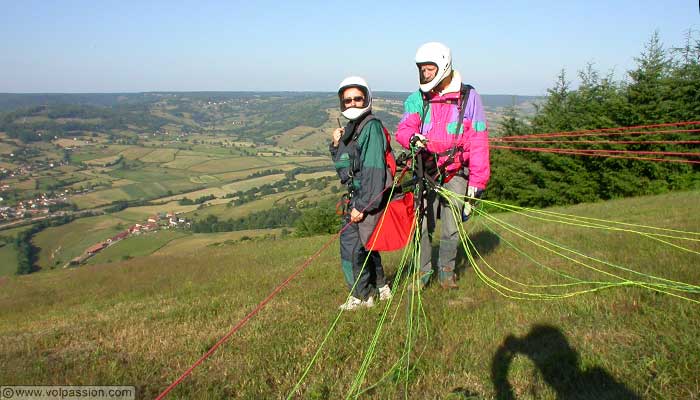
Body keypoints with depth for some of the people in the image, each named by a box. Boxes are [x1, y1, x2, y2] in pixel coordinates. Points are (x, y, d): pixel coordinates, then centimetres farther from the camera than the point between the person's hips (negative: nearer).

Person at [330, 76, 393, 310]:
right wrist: (336, 145, 0)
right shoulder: (351, 128, 14)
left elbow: (374, 169, -22)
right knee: (364, 243, 19)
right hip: (356, 196, 10)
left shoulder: (371, 127, -15)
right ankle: (380, 287, 35)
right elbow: (342, 164, 20)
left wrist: (362, 205, -23)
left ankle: (361, 296, 10)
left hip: (368, 197, -10)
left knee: (351, 244, -5)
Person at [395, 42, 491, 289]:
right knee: (420, 225, -1)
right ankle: (423, 272, 18)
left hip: (456, 173, -1)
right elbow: (403, 130, -5)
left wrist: (477, 181, -5)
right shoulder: (417, 99, 7)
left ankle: (446, 271, 28)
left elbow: (478, 141, -1)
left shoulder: (469, 97, 0)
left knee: (451, 228, 7)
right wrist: (413, 137, -31)